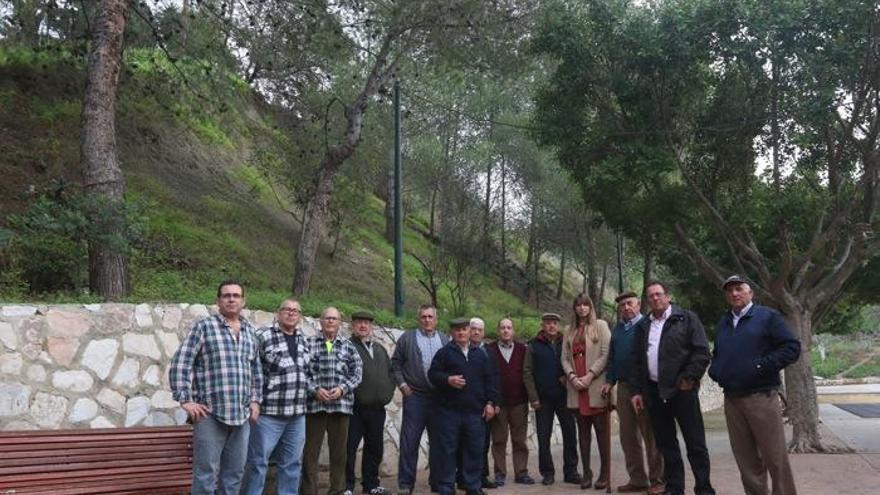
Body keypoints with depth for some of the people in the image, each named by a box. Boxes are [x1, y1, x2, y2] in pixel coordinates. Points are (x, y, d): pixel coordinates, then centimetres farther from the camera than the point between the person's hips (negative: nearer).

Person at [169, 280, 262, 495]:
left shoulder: (250, 332, 13)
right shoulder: (204, 327, -3)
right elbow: (180, 364, -6)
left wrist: (255, 399, 15)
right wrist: (186, 400, -10)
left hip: (241, 415, 5)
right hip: (210, 414, -5)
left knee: (234, 473, 12)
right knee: (206, 473, -2)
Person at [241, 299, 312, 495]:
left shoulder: (303, 340, 14)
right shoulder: (263, 336, -7)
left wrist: (309, 391, 11)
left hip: (297, 414, 6)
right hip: (269, 412, -6)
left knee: (292, 463, 12)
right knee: (258, 462, 0)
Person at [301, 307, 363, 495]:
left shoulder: (348, 346, 10)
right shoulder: (309, 343, 4)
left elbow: (357, 372, 6)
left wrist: (342, 389, -8)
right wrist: (315, 390, -12)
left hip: (341, 405, 2)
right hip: (314, 404, -2)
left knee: (339, 451, 8)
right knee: (310, 451, 0)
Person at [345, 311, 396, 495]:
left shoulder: (380, 349, 18)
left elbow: (391, 371, 23)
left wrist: (388, 390, 10)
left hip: (377, 409, 7)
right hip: (356, 408, -6)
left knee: (375, 448, 13)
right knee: (349, 448, -3)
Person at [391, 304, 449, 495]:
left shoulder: (445, 340, 12)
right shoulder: (407, 338, 4)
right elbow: (395, 364, 5)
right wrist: (402, 384, -4)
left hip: (440, 398, 3)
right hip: (415, 396, -3)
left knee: (438, 441, 9)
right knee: (409, 441, -2)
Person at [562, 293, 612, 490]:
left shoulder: (600, 326, 4)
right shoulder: (570, 331, 18)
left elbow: (606, 355, -5)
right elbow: (565, 358, 12)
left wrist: (590, 375, -12)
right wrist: (572, 376, -5)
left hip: (596, 387, -4)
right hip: (576, 387, 4)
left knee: (601, 430, -3)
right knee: (583, 430, 6)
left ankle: (604, 473, 1)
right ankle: (586, 473, 10)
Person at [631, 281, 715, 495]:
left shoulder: (686, 318, 1)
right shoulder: (642, 326, 15)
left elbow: (702, 352, -5)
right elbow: (637, 361, 17)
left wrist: (689, 378, -12)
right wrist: (637, 390, 11)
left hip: (682, 389, -4)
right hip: (654, 391, 4)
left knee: (695, 444, -1)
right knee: (666, 444, 9)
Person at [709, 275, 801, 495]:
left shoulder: (767, 316, 1)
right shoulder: (723, 323, 19)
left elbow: (792, 347, -7)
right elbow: (716, 355, 30)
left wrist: (763, 366, -15)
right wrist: (715, 371, 10)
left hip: (761, 397, -6)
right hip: (731, 400, 6)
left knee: (775, 457, -4)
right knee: (746, 459, 9)